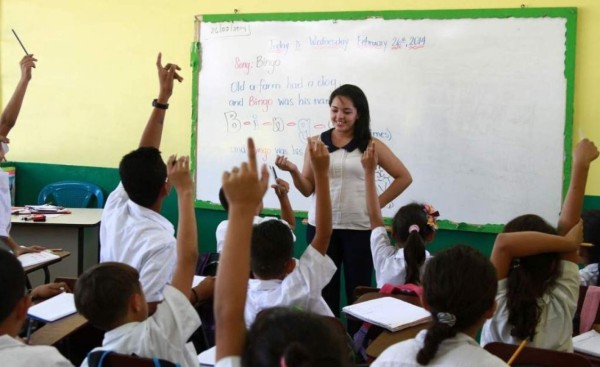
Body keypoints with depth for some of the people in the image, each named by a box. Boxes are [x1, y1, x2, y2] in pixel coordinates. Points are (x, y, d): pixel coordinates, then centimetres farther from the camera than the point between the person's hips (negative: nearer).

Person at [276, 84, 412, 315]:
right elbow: (307, 189, 5)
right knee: (323, 292, 6)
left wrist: (378, 203, 1)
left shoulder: (371, 146, 2)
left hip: (359, 229, -1)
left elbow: (404, 177, 7)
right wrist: (294, 172, -13)